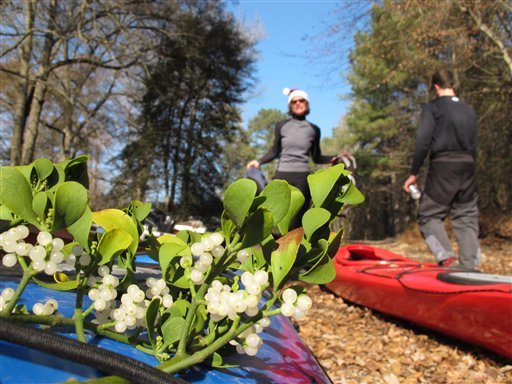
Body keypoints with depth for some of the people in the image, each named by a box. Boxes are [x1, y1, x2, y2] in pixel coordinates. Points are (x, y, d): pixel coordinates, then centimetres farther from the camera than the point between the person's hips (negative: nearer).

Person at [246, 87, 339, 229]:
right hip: (281, 175, 0)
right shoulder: (281, 126, 7)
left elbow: (316, 158, 14)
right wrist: (259, 161, 0)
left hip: (303, 177, 1)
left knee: (297, 219, 0)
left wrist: (333, 159, -1)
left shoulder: (313, 129, 10)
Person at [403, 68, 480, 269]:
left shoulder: (432, 108, -2)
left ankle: (445, 255, -17)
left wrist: (413, 173, -7)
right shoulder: (469, 110, 16)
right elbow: (473, 145, 16)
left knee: (429, 215, 3)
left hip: (443, 166, -5)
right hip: (467, 167, 5)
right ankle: (469, 266, 6)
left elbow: (422, 142, -10)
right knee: (466, 218, 9)